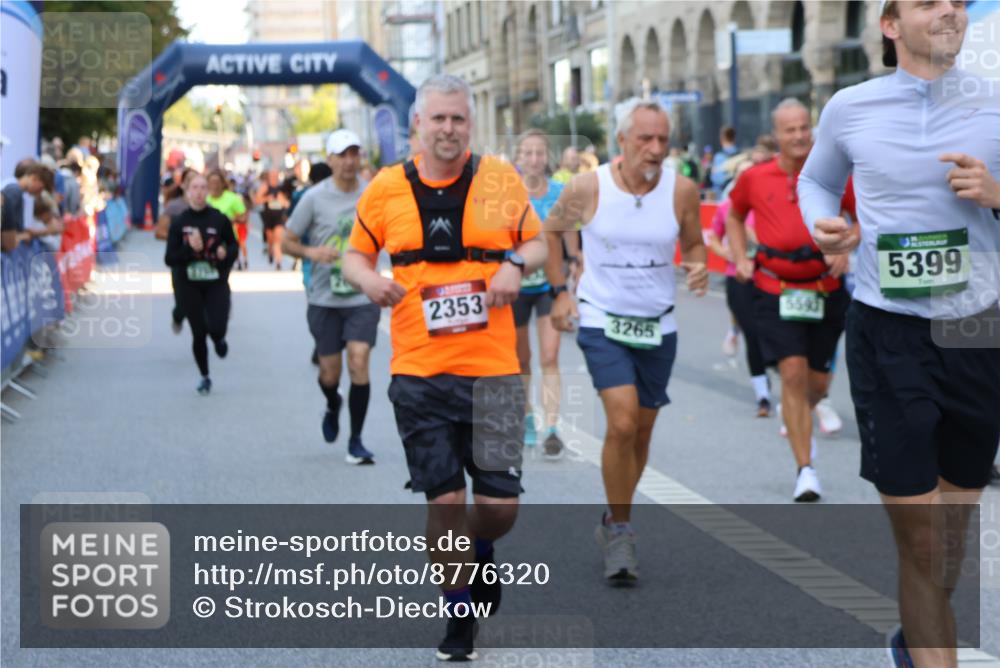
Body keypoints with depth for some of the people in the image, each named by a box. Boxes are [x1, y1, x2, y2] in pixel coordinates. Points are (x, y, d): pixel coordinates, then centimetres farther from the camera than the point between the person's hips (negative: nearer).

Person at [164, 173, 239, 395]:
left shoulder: (219, 219, -5)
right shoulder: (179, 222, -3)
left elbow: (233, 245, 10)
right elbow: (169, 259, -3)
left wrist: (226, 252, -12)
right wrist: (190, 249, -19)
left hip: (216, 283, -1)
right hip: (189, 285, 1)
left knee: (216, 327, -17)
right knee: (198, 333, 4)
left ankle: (219, 339, 22)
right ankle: (204, 377, 24)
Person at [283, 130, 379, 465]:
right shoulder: (314, 198, -4)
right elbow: (287, 242, 1)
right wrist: (311, 251, -19)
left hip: (363, 297, 0)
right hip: (324, 298, 0)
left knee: (359, 363, -13)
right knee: (330, 372, 6)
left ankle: (356, 442, -2)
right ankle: (333, 406, 43)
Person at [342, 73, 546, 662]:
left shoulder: (501, 179, 3)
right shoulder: (387, 188, 3)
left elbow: (535, 242, 13)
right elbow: (356, 255, 14)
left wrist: (517, 265, -9)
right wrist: (368, 279, -9)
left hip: (493, 368, 0)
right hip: (419, 372, 0)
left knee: (501, 503, -1)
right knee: (444, 499, 0)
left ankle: (481, 554, 35)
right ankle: (461, 620, 16)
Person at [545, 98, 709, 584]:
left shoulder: (682, 190, -7)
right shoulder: (587, 189, -11)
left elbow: (693, 243, 10)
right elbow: (550, 230, 8)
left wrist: (698, 268, -12)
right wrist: (559, 292, 4)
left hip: (658, 325, 3)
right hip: (602, 320, -3)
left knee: (641, 430, 12)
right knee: (622, 422, -19)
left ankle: (615, 522, 33)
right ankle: (620, 530, -3)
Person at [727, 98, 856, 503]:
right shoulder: (755, 178, 1)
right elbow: (735, 216, 20)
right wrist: (741, 258, 7)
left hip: (825, 290, 1)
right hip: (774, 290, -1)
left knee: (818, 382, 9)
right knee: (792, 372, -15)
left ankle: (796, 417, 47)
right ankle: (806, 471, -9)